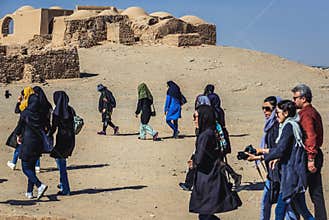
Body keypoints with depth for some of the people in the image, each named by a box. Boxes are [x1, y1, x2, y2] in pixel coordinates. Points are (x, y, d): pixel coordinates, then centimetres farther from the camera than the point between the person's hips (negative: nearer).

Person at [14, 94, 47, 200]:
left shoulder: (25, 113, -11)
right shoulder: (41, 114, -1)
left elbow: (19, 126, -1)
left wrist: (18, 136, 17)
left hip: (27, 143, -5)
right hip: (38, 143, 5)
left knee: (26, 168, 3)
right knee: (31, 167, 16)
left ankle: (40, 185, -18)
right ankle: (29, 192, 17)